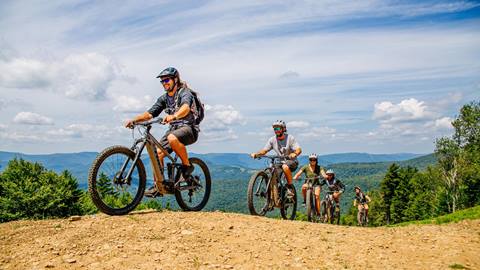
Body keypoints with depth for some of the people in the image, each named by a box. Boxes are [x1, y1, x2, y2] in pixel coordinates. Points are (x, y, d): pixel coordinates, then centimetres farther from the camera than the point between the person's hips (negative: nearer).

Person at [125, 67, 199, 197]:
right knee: (157, 152, -9)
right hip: (174, 128, 7)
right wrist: (134, 120, -10)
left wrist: (173, 116, -53)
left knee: (172, 138, -38)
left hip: (188, 128, -7)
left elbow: (186, 108, -33)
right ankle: (158, 185, 2)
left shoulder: (185, 92, -10)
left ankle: (187, 165, -17)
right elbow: (150, 113, 6)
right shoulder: (164, 98, 12)